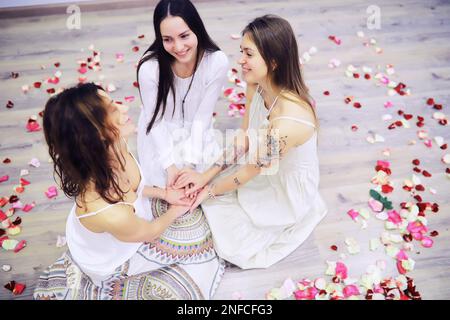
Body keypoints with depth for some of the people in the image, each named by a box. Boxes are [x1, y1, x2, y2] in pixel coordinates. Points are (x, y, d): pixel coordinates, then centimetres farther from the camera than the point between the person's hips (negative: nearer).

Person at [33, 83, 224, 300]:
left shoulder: (112, 148, -27)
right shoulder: (113, 215, -47)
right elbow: (150, 232, -23)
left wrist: (164, 193, -3)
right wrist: (176, 210, -5)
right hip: (110, 260, -6)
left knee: (191, 220, 15)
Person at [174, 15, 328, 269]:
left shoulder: (287, 123, -41)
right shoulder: (257, 86, -16)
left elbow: (249, 173, -25)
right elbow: (244, 139, -3)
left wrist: (210, 190, -8)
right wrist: (206, 176, -8)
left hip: (286, 193, -7)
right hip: (262, 170, 7)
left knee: (232, 247, 0)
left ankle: (299, 216, 16)